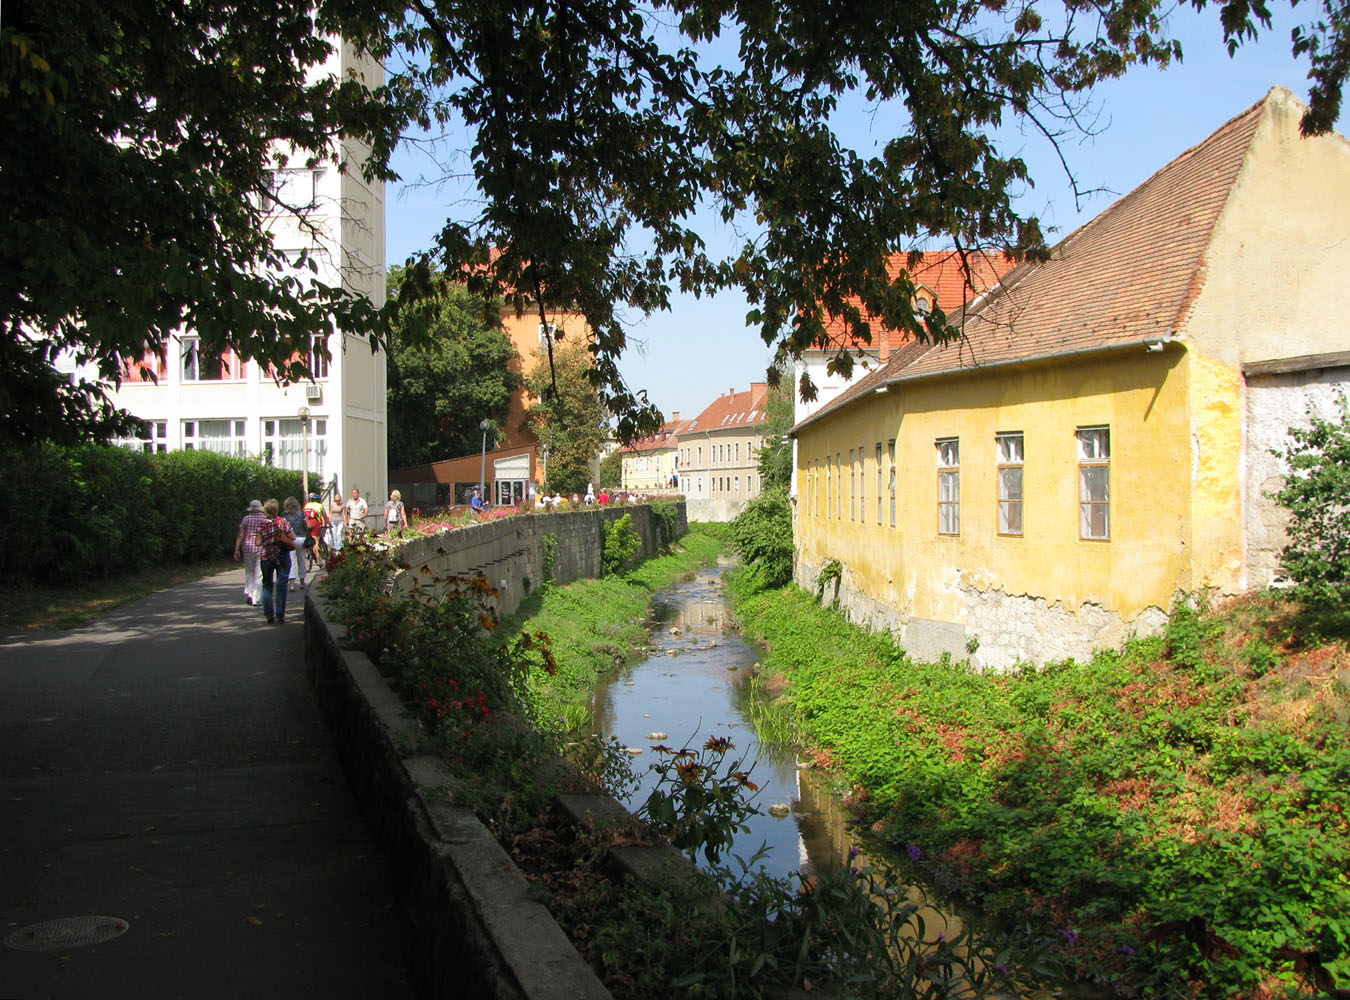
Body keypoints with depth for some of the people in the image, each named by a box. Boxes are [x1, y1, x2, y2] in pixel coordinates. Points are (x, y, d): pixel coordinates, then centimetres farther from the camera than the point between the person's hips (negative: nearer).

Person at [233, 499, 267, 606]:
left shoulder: (246, 519, 2)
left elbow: (240, 535, -1)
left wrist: (237, 549, 2)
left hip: (247, 547, 1)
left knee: (249, 572, 18)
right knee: (259, 574, 2)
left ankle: (248, 594, 8)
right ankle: (256, 599, 0)